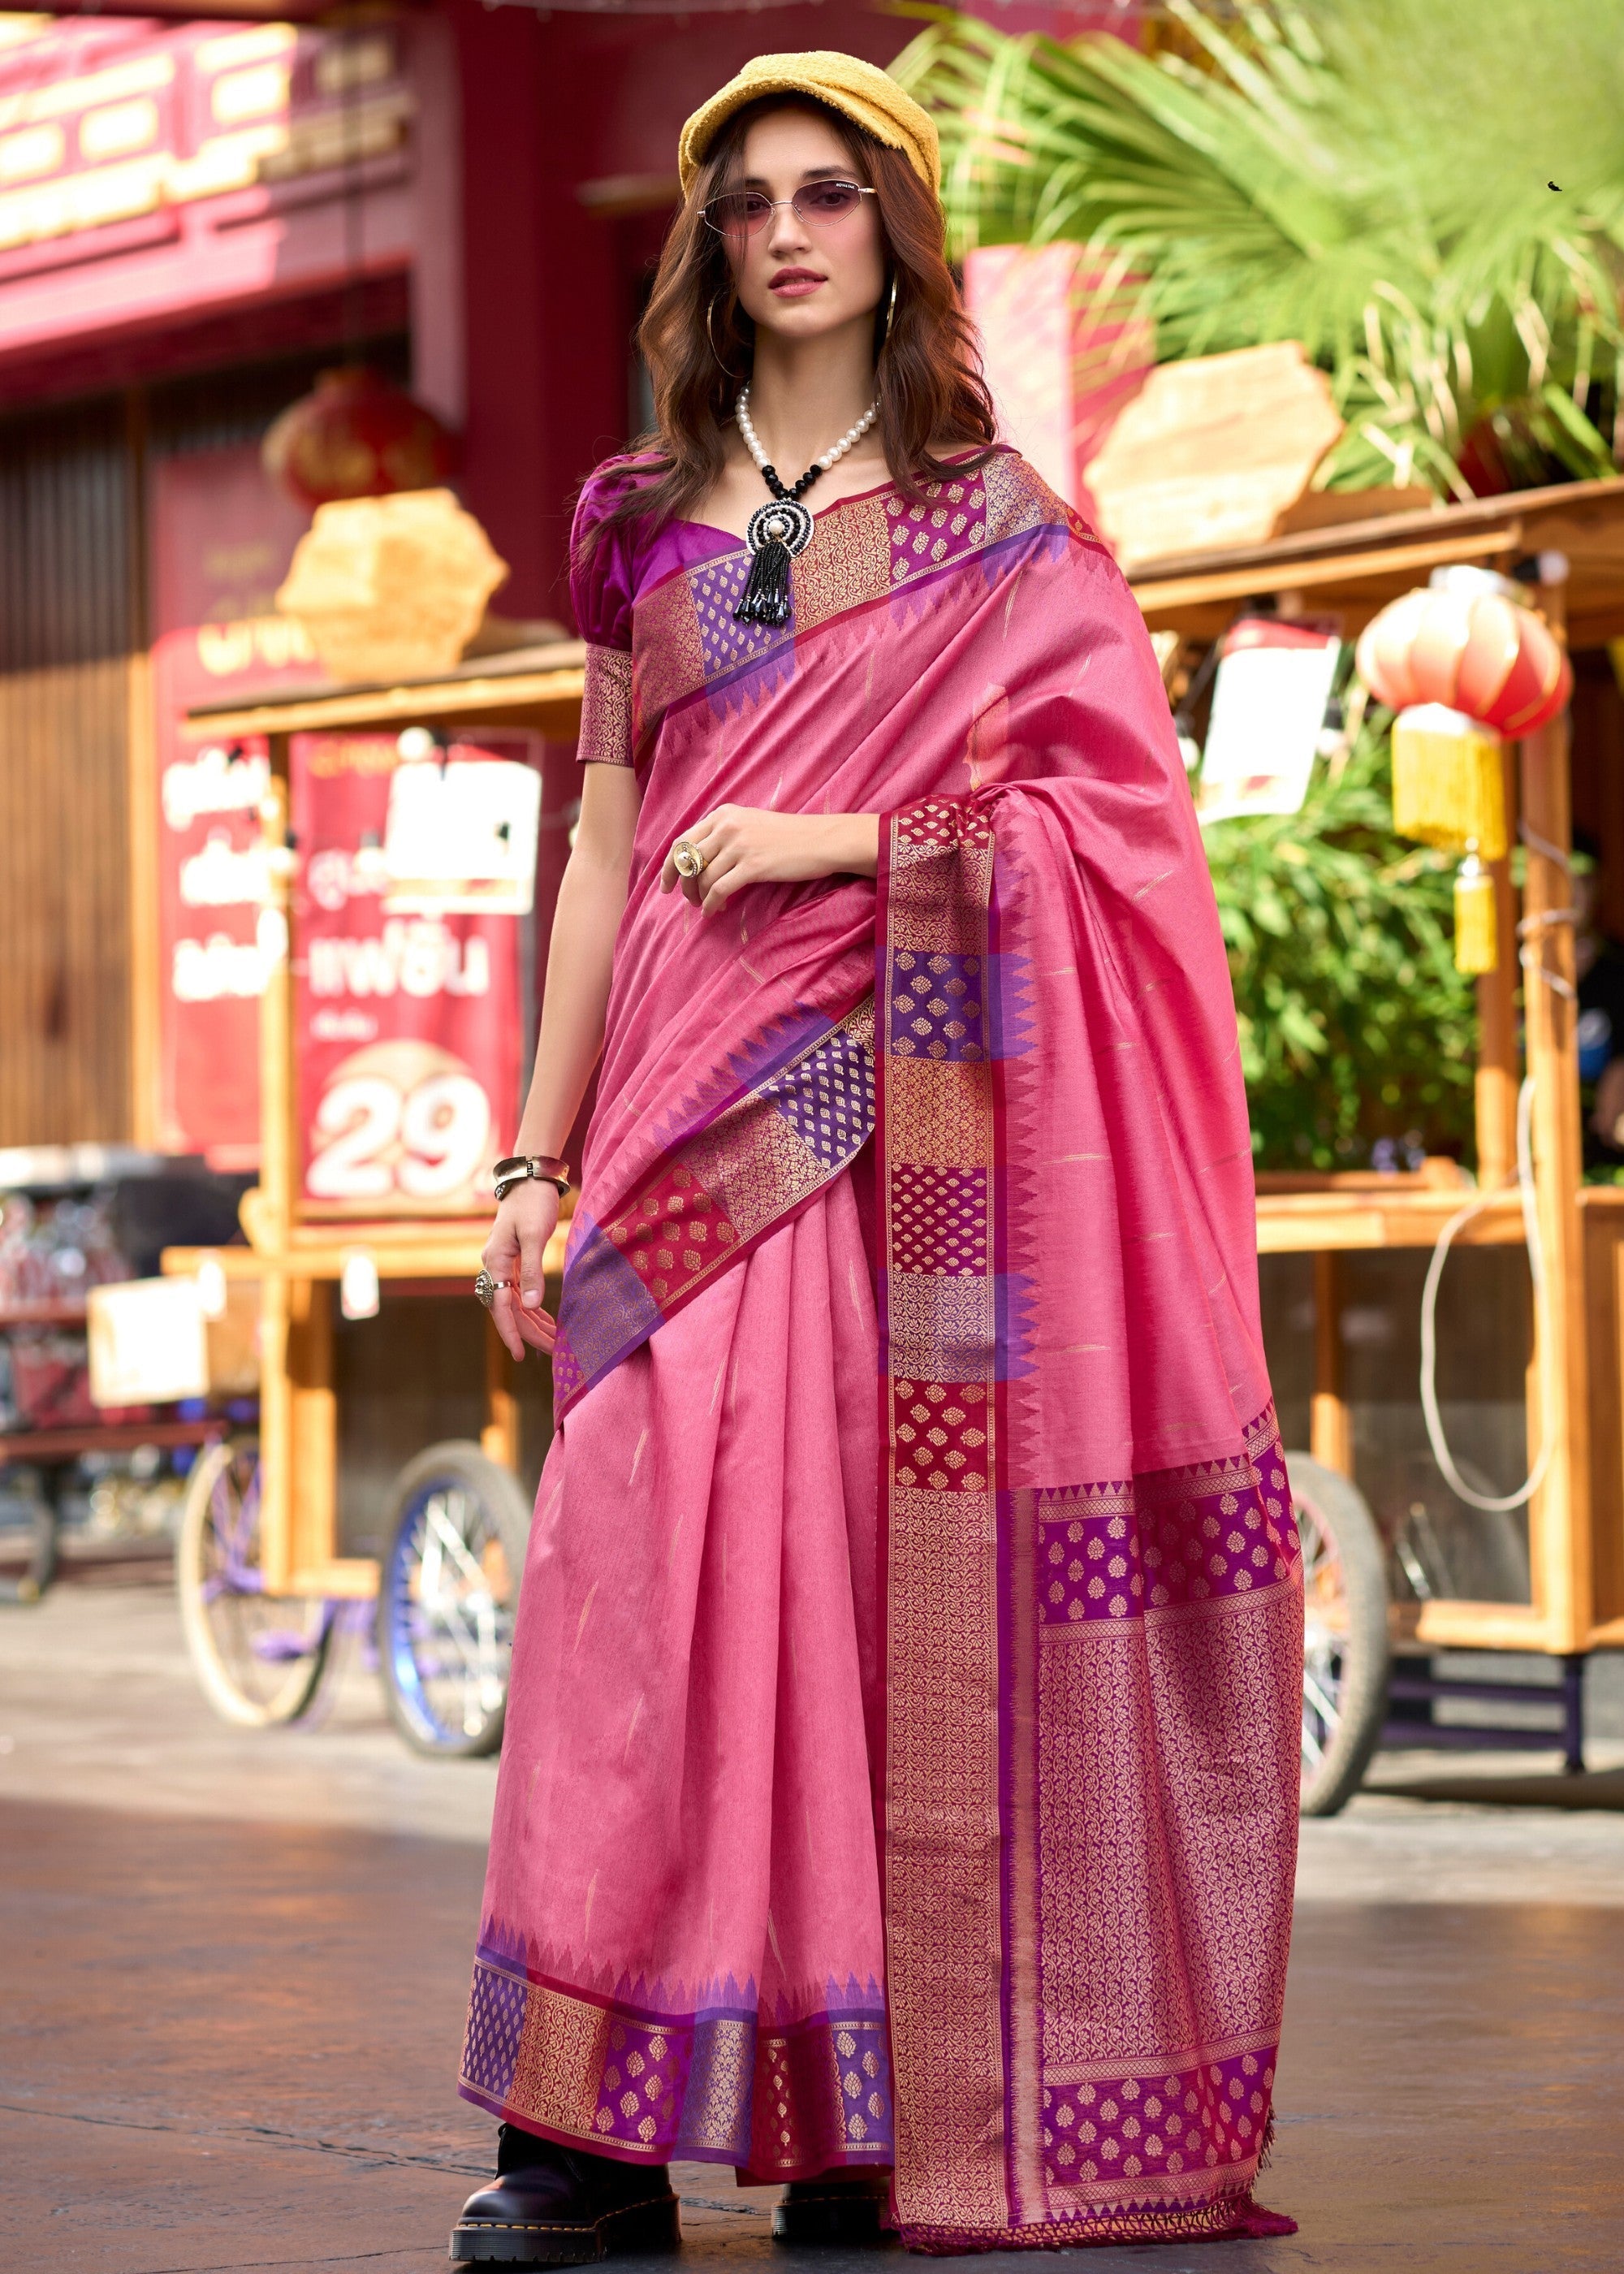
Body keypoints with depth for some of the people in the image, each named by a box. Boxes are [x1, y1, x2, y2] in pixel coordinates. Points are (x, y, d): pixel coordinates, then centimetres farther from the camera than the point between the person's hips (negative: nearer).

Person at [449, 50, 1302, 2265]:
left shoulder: (999, 519, 7)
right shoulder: (643, 518, 15)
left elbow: (1110, 805, 0)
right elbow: (606, 856, 14)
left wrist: (835, 836, -11)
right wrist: (538, 1157, 9)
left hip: (914, 1107, -2)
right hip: (696, 1099, 2)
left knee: (900, 1565, -7)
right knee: (660, 1546, -9)